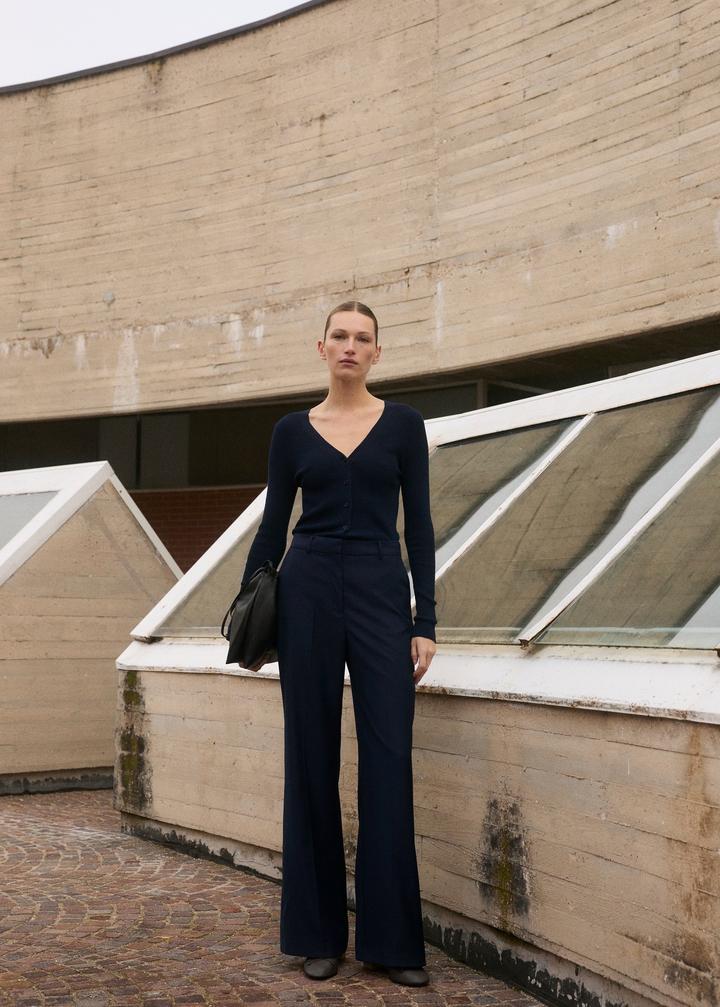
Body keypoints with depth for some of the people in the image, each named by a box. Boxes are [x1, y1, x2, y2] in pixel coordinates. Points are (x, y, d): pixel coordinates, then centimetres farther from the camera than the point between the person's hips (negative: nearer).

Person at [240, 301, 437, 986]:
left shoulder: (402, 423, 5)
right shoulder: (292, 430, 8)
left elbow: (419, 525, 2)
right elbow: (272, 525, 9)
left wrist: (425, 621, -4)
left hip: (381, 593, -1)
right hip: (308, 590, 1)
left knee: (388, 760, -4)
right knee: (312, 758, 3)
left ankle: (392, 939, 6)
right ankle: (317, 931, 14)